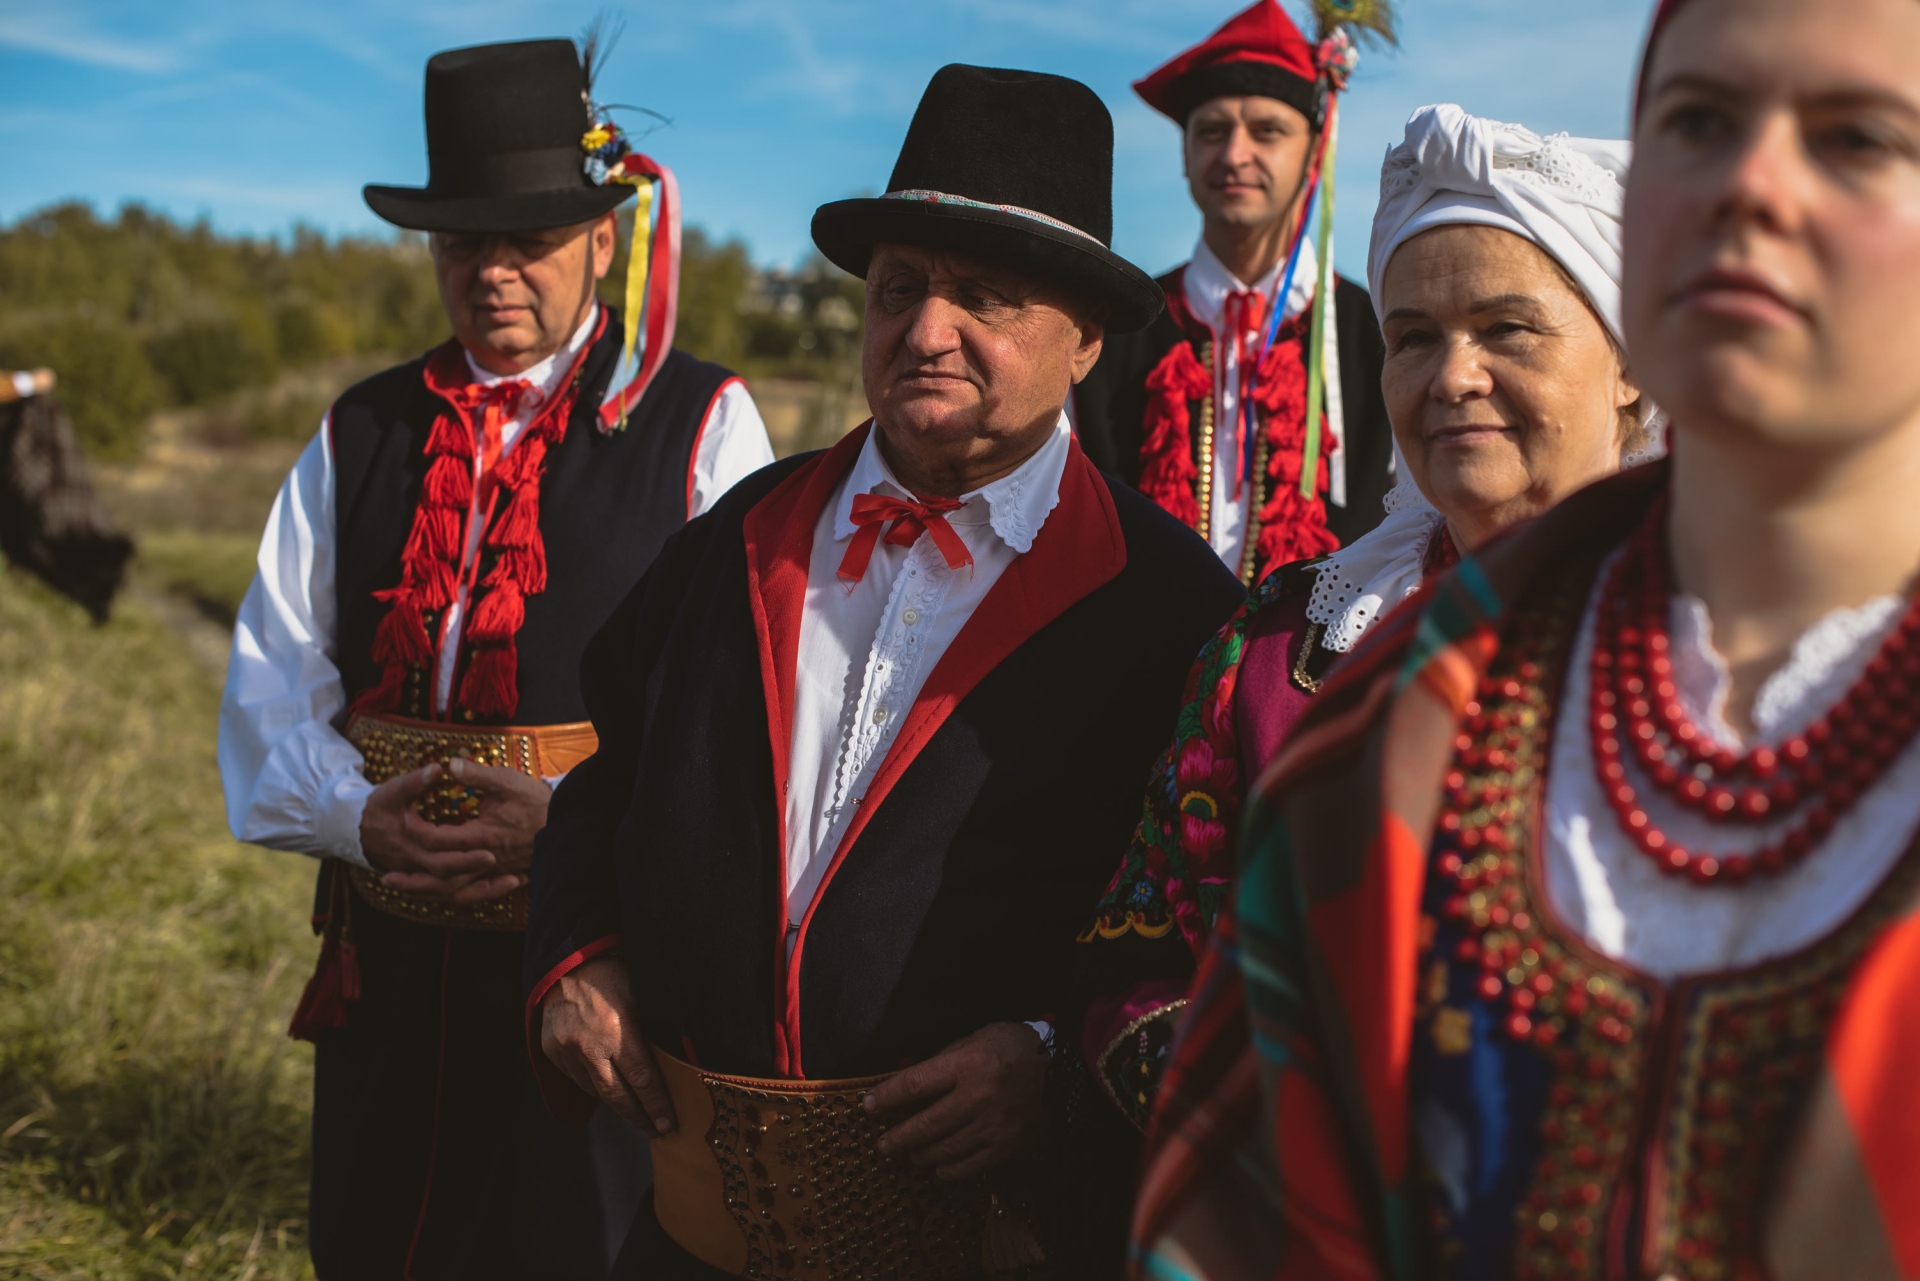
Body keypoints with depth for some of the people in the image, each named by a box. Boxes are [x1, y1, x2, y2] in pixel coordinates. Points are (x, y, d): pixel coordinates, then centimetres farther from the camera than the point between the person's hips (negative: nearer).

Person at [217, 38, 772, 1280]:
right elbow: (273, 683, 8)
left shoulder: (704, 424, -1)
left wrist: (577, 820, -21)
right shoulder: (361, 435, 11)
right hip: (395, 962, 4)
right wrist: (359, 815, -11)